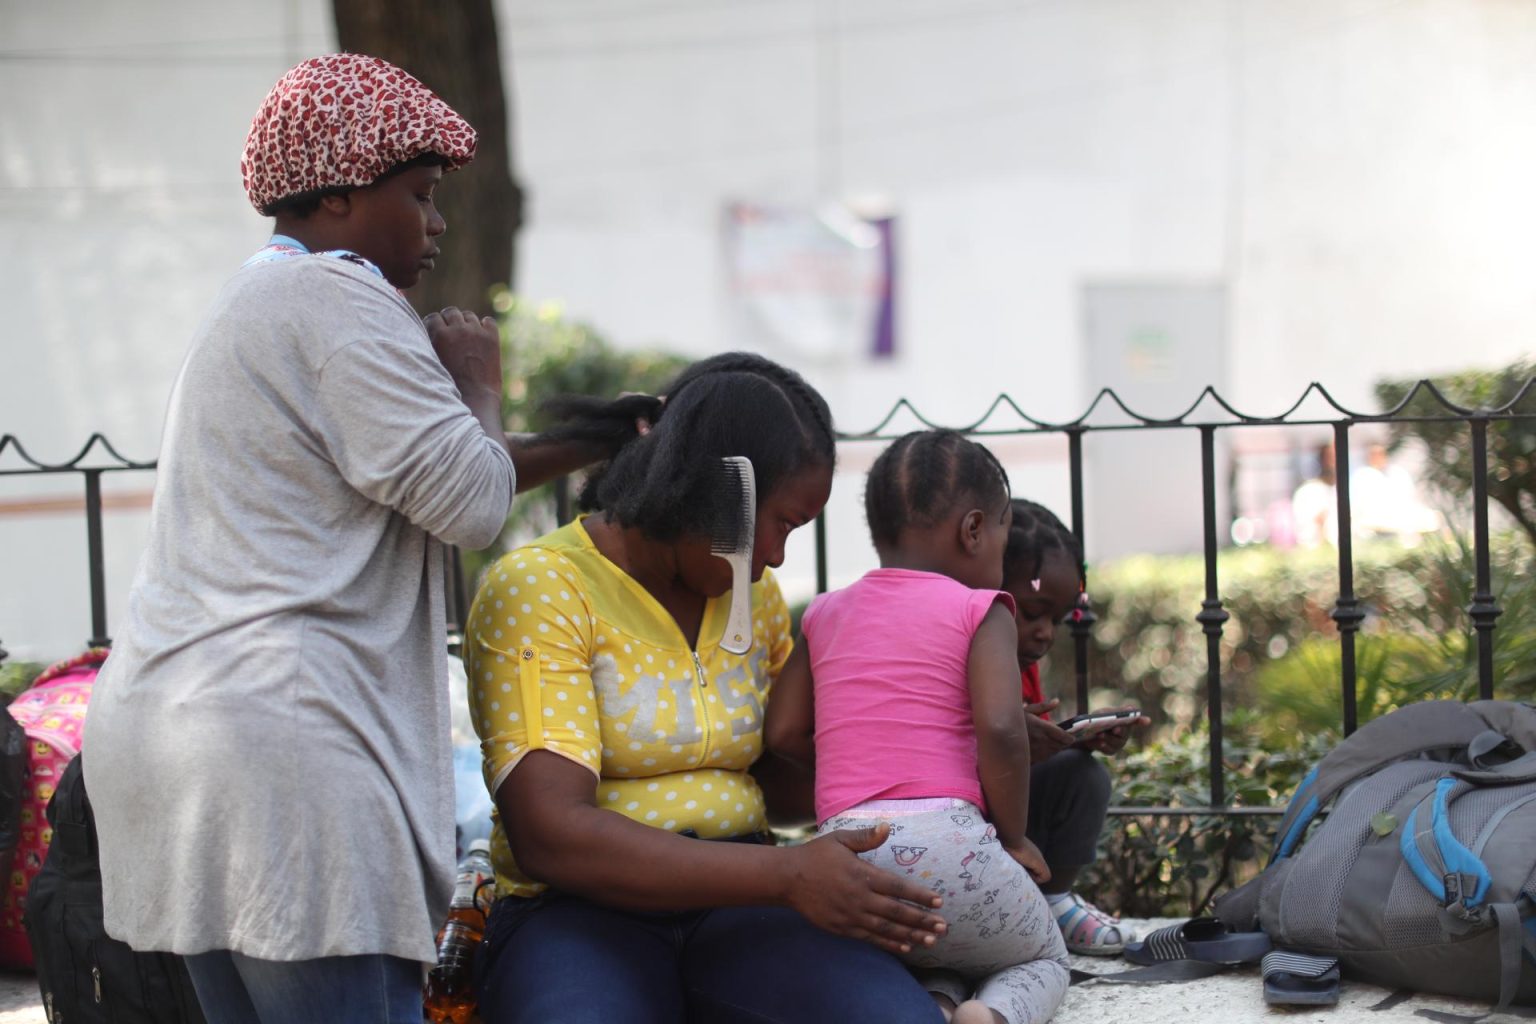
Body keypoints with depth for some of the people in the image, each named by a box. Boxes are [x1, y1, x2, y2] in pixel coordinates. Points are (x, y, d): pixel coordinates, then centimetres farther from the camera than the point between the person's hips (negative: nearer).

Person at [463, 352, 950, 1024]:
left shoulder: (756, 593, 15)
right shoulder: (538, 589, -7)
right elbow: (551, 836, -18)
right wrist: (787, 876, -21)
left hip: (734, 908, 5)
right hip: (581, 915, -5)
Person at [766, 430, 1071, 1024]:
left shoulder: (828, 614, 17)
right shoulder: (980, 611, 2)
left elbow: (784, 732, 11)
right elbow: (1000, 729, -12)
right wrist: (1013, 838, 2)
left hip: (842, 844, 4)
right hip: (945, 836, -4)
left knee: (939, 966, 32)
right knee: (1043, 958, 22)